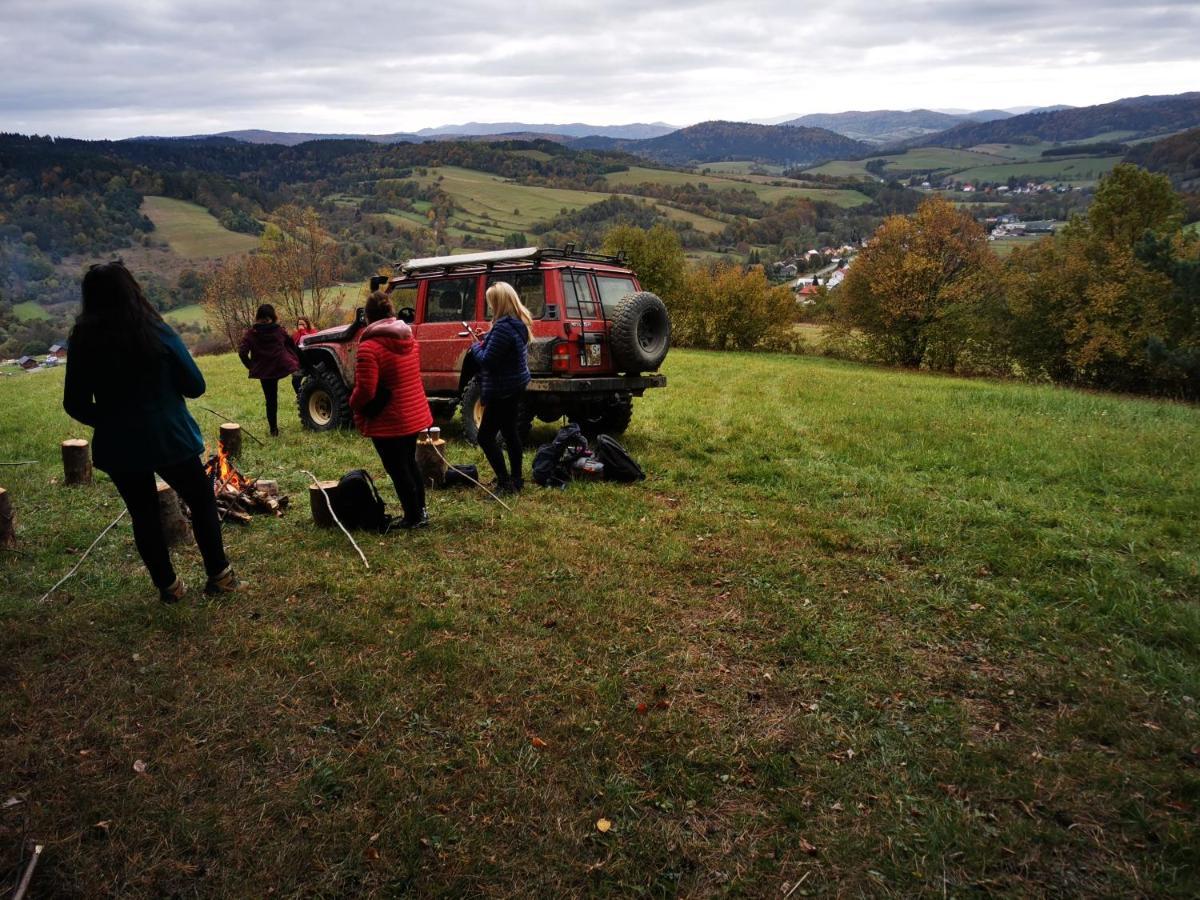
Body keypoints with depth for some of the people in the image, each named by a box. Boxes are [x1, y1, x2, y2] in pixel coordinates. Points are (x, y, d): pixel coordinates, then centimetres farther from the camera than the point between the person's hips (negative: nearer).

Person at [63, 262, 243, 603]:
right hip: (170, 438, -2)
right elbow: (195, 386, -7)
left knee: (143, 515, 16)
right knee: (202, 501, 16)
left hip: (118, 446, 2)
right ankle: (219, 576, 18)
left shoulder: (82, 341, -5)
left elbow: (75, 404, 0)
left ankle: (168, 586, 25)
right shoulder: (158, 332, -12)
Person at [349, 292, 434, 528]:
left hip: (388, 422, -8)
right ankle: (420, 510, 31)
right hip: (415, 416, 8)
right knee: (409, 464, 22)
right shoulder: (409, 340, 5)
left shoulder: (369, 347, -20)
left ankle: (414, 518, 14)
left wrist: (353, 405, -2)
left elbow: (365, 390, -22)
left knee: (398, 470, 5)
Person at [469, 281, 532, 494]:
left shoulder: (503, 327, -24)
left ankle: (505, 483, -2)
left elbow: (487, 360, -22)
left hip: (502, 390, -10)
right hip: (516, 386, 10)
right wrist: (485, 345, 8)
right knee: (511, 433, 17)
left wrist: (475, 348, -3)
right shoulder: (519, 322, 8)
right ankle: (516, 478, 25)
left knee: (486, 436, -2)